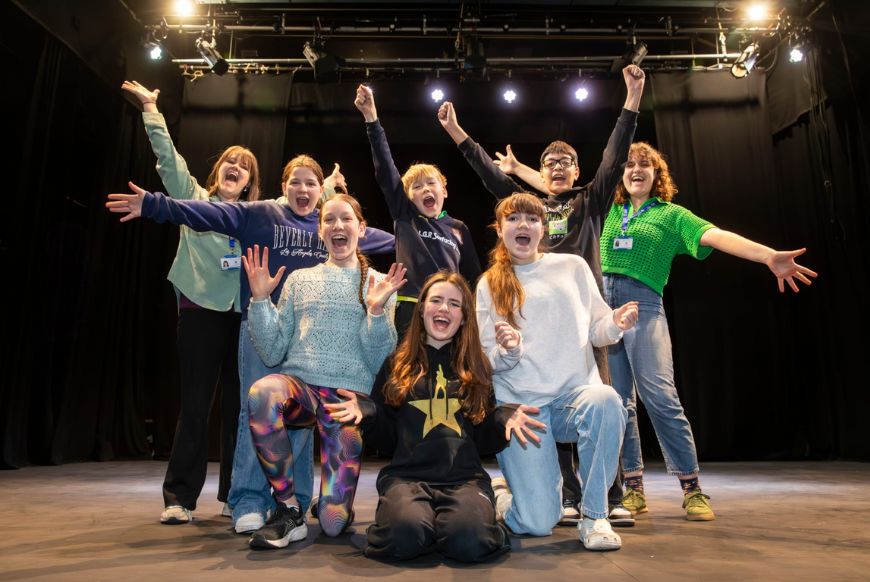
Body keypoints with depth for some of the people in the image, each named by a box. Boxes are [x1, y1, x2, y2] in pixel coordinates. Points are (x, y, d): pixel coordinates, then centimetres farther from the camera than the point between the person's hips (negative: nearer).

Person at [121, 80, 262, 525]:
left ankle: (235, 495, 14)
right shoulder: (194, 199, 10)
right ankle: (178, 496, 9)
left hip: (243, 315, 2)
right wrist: (151, 110, -3)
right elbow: (168, 157, 1)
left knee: (238, 405, 4)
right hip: (201, 310, -2)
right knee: (196, 405, -1)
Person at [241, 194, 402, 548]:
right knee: (262, 392, -36)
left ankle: (334, 501, 29)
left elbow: (381, 363, -1)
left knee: (333, 523, -11)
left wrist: (377, 311, -15)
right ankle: (288, 509, -15)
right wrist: (260, 299, -4)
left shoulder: (379, 284, 5)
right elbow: (272, 354, 6)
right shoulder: (299, 280, 11)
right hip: (299, 384, 2)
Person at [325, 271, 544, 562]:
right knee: (406, 534, -32)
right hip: (405, 475, 0)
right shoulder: (396, 365, 11)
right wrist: (367, 413, -9)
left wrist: (504, 419, -7)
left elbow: (484, 443, 13)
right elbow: (388, 441, 10)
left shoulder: (477, 368, 14)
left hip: (464, 477, 1)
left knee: (469, 539, -30)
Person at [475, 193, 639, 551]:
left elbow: (596, 330, 11)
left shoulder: (572, 266, 10)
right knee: (537, 524, -14)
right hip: (519, 402, -1)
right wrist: (507, 350, -19)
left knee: (605, 400, -37)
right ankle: (499, 492, 24)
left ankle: (594, 515, -14)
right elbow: (487, 361, 4)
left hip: (575, 393, 2)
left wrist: (615, 324, -12)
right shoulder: (489, 285, 8)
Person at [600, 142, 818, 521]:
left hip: (642, 304, -3)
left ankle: (692, 489, -1)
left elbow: (716, 237, -5)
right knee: (618, 401, 2)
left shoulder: (671, 214, 11)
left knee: (660, 397, -13)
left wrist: (769, 256, -19)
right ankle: (633, 488, 10)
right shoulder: (611, 212, 20)